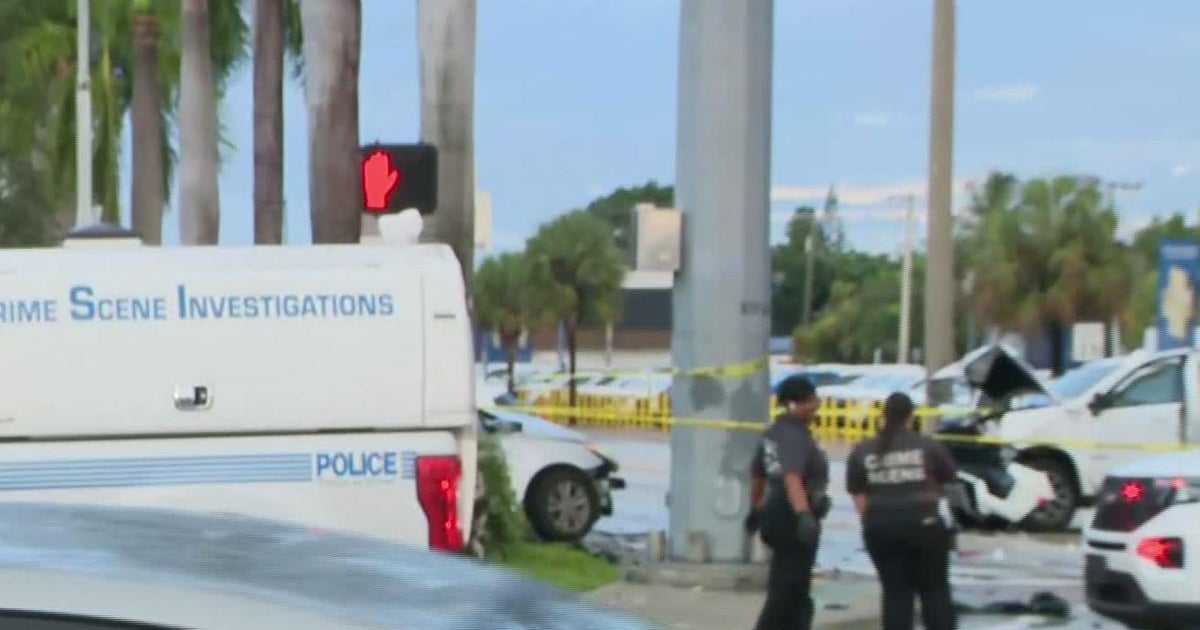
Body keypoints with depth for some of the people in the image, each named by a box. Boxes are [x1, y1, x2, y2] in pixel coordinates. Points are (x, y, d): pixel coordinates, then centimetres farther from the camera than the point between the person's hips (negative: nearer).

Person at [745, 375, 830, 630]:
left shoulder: (774, 432, 11)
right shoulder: (794, 436, -19)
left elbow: (758, 474, 21)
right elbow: (792, 477, -35)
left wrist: (755, 510, 33)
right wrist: (804, 515, -47)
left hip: (774, 514, 10)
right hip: (791, 518, -10)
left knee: (796, 590, 18)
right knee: (787, 590, -7)